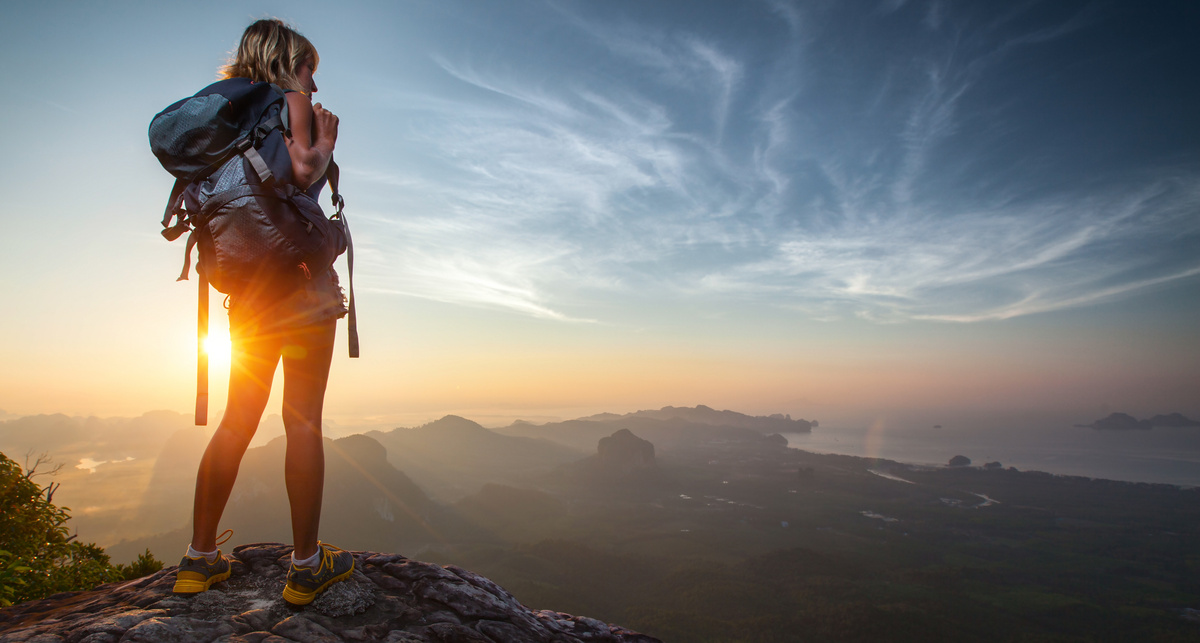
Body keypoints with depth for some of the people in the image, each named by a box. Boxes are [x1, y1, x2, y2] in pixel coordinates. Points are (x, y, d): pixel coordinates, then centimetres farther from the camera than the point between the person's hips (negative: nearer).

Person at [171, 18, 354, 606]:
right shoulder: (291, 101, 0)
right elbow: (303, 172, -18)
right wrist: (326, 144, 0)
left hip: (248, 287, 7)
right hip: (301, 277, -7)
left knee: (238, 420, 11)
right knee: (304, 420, -4)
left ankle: (200, 558, 19)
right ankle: (306, 567, 3)